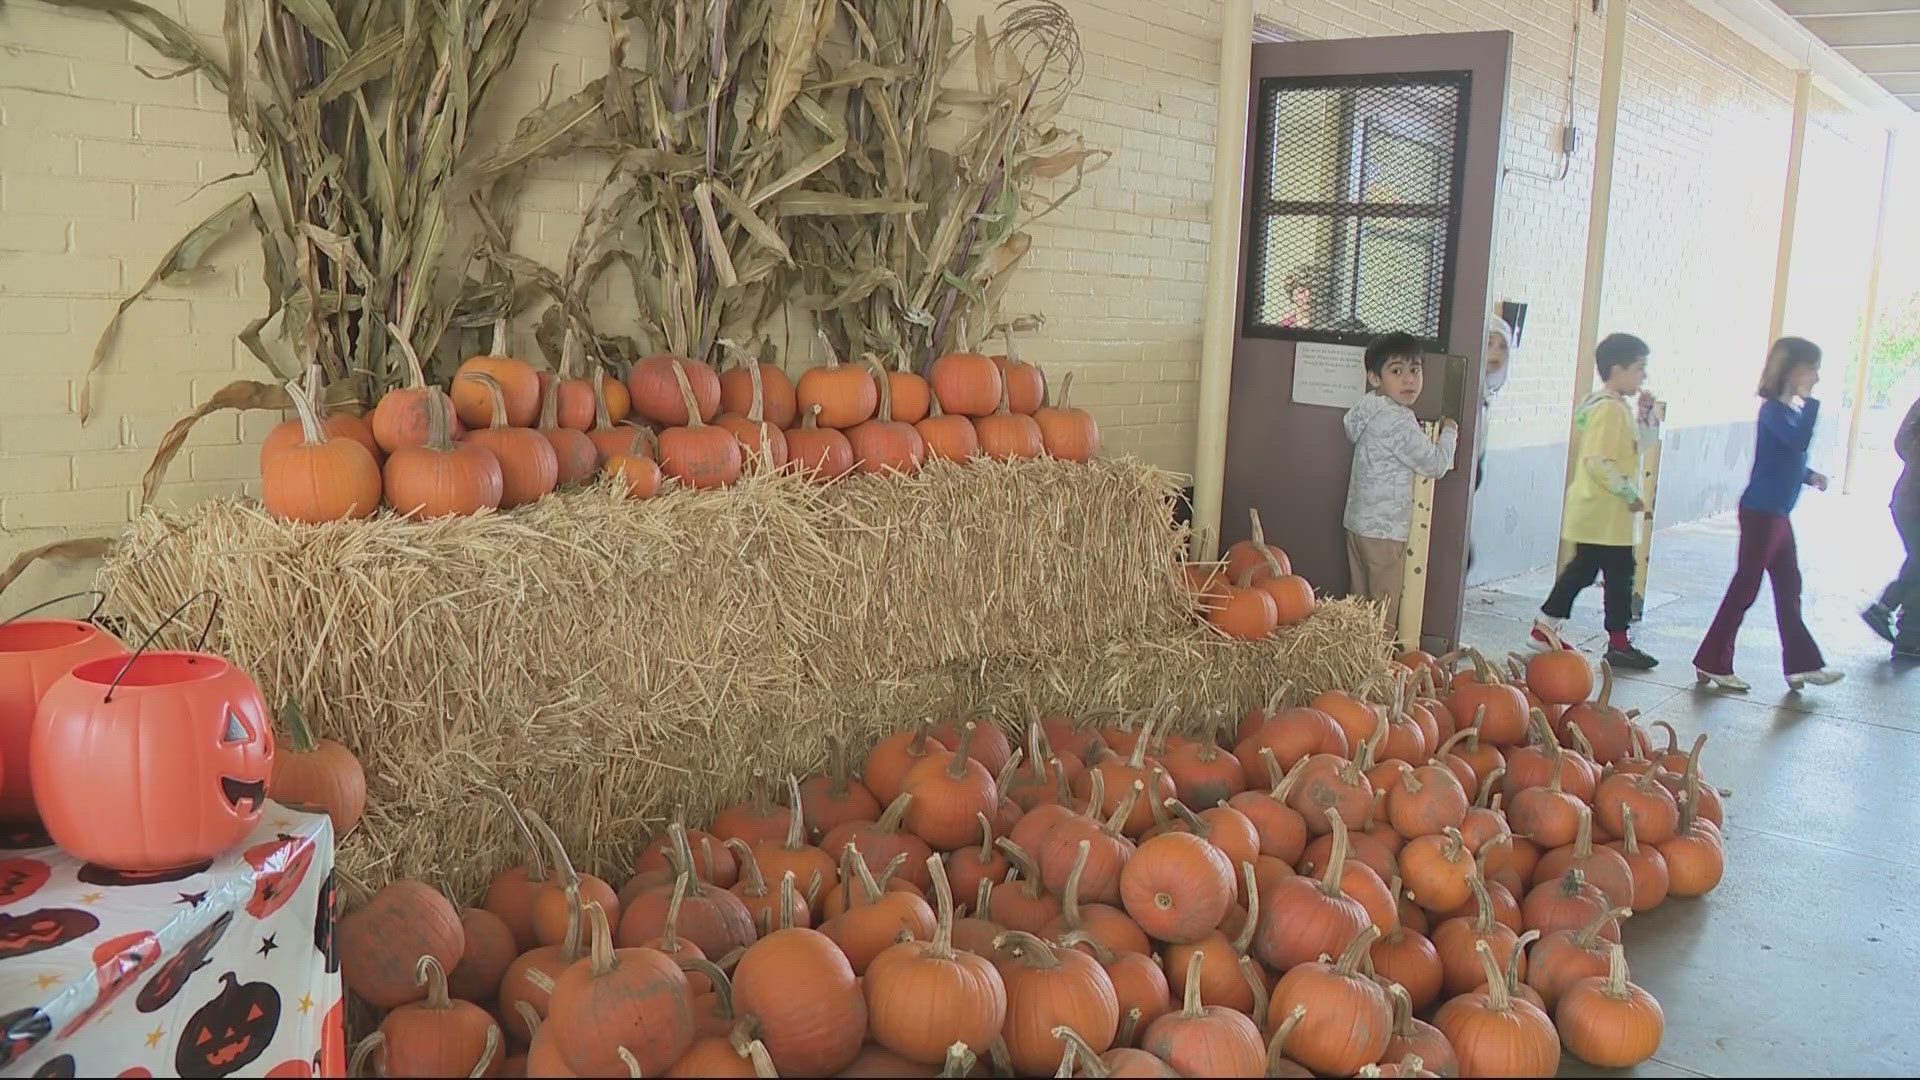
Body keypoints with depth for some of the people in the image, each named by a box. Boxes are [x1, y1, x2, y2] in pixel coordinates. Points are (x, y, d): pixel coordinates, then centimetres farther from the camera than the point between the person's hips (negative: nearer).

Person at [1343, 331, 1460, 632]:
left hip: (1358, 523, 9)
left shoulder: (1370, 411, 8)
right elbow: (1436, 464, -15)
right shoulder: (1397, 422, -20)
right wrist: (1449, 433, 4)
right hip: (1385, 530, -9)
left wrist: (1422, 435, 19)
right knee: (1384, 610, -1)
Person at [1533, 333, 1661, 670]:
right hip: (1606, 514, -10)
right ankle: (1618, 644, 6)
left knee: (1582, 568, 16)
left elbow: (1639, 442, 24)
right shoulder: (1609, 409, -18)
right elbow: (1599, 461, -25)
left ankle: (1545, 628, 21)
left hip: (1591, 512, 10)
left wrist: (1647, 413, 8)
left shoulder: (1611, 406, 15)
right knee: (1620, 573, -1)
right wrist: (1630, 493, -19)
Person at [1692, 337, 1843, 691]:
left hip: (1778, 513, 10)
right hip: (1761, 512, -10)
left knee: (1789, 589, 14)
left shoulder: (1791, 410, 12)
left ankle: (1803, 665, 23)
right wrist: (1809, 400, -25)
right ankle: (1712, 664, 4)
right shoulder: (1773, 410, -15)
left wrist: (1809, 476, 5)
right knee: (1745, 588, -4)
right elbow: (1799, 441, -33)